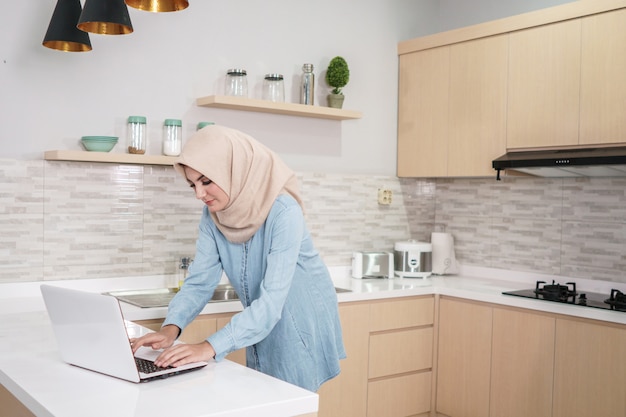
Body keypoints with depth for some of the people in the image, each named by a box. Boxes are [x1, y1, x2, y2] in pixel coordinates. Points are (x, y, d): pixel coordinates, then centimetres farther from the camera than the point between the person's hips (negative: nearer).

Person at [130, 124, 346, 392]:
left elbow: (272, 300, -35)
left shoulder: (283, 212, -29)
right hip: (263, 332, 6)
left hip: (303, 332, -5)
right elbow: (200, 281, -8)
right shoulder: (212, 214, -9)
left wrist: (211, 347, -44)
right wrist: (171, 328, -26)